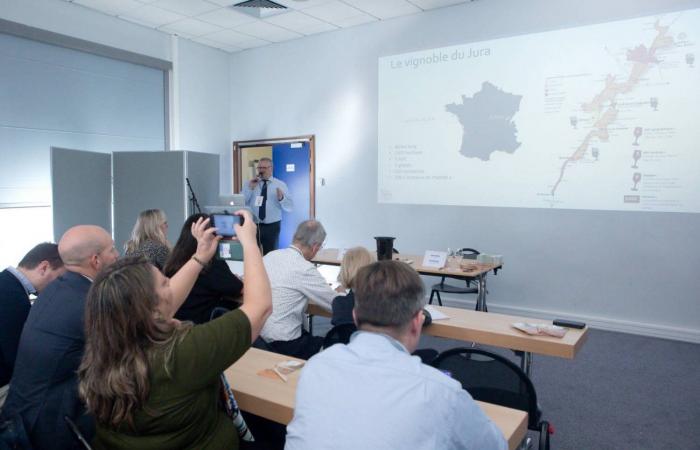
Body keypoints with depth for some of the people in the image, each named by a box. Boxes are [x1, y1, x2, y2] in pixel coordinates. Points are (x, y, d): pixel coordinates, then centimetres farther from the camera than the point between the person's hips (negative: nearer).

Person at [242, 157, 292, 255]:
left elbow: (290, 207, -5)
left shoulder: (280, 184, 2)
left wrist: (281, 198, -25)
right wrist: (250, 188, -14)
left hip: (272, 226, -1)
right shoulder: (250, 184, 7)